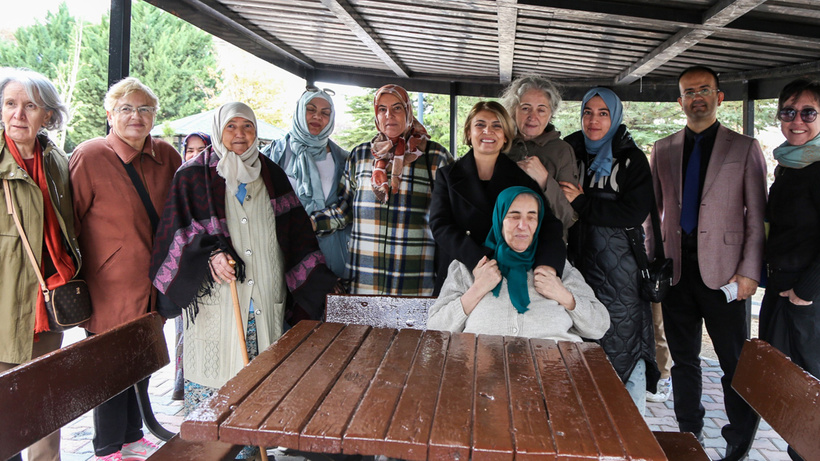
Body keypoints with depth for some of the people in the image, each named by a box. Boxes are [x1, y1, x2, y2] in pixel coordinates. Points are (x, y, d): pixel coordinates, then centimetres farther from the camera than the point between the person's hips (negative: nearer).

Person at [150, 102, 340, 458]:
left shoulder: (271, 175, 12)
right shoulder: (195, 175, 4)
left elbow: (295, 232, 12)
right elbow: (179, 229, -1)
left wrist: (317, 281, 6)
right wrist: (210, 253, -19)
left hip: (266, 298, 3)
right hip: (216, 297, -2)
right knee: (214, 370, -2)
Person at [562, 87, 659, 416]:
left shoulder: (631, 158, 0)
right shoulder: (570, 152, 11)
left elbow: (635, 214, -12)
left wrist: (581, 203, -14)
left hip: (619, 267, -3)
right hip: (579, 262, 3)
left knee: (626, 346, 0)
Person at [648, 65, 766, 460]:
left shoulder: (744, 148, 3)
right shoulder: (663, 150, 11)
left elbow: (757, 216, 0)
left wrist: (749, 271, -7)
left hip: (722, 267, -3)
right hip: (676, 266, 3)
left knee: (735, 362, 4)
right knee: (683, 358, 12)